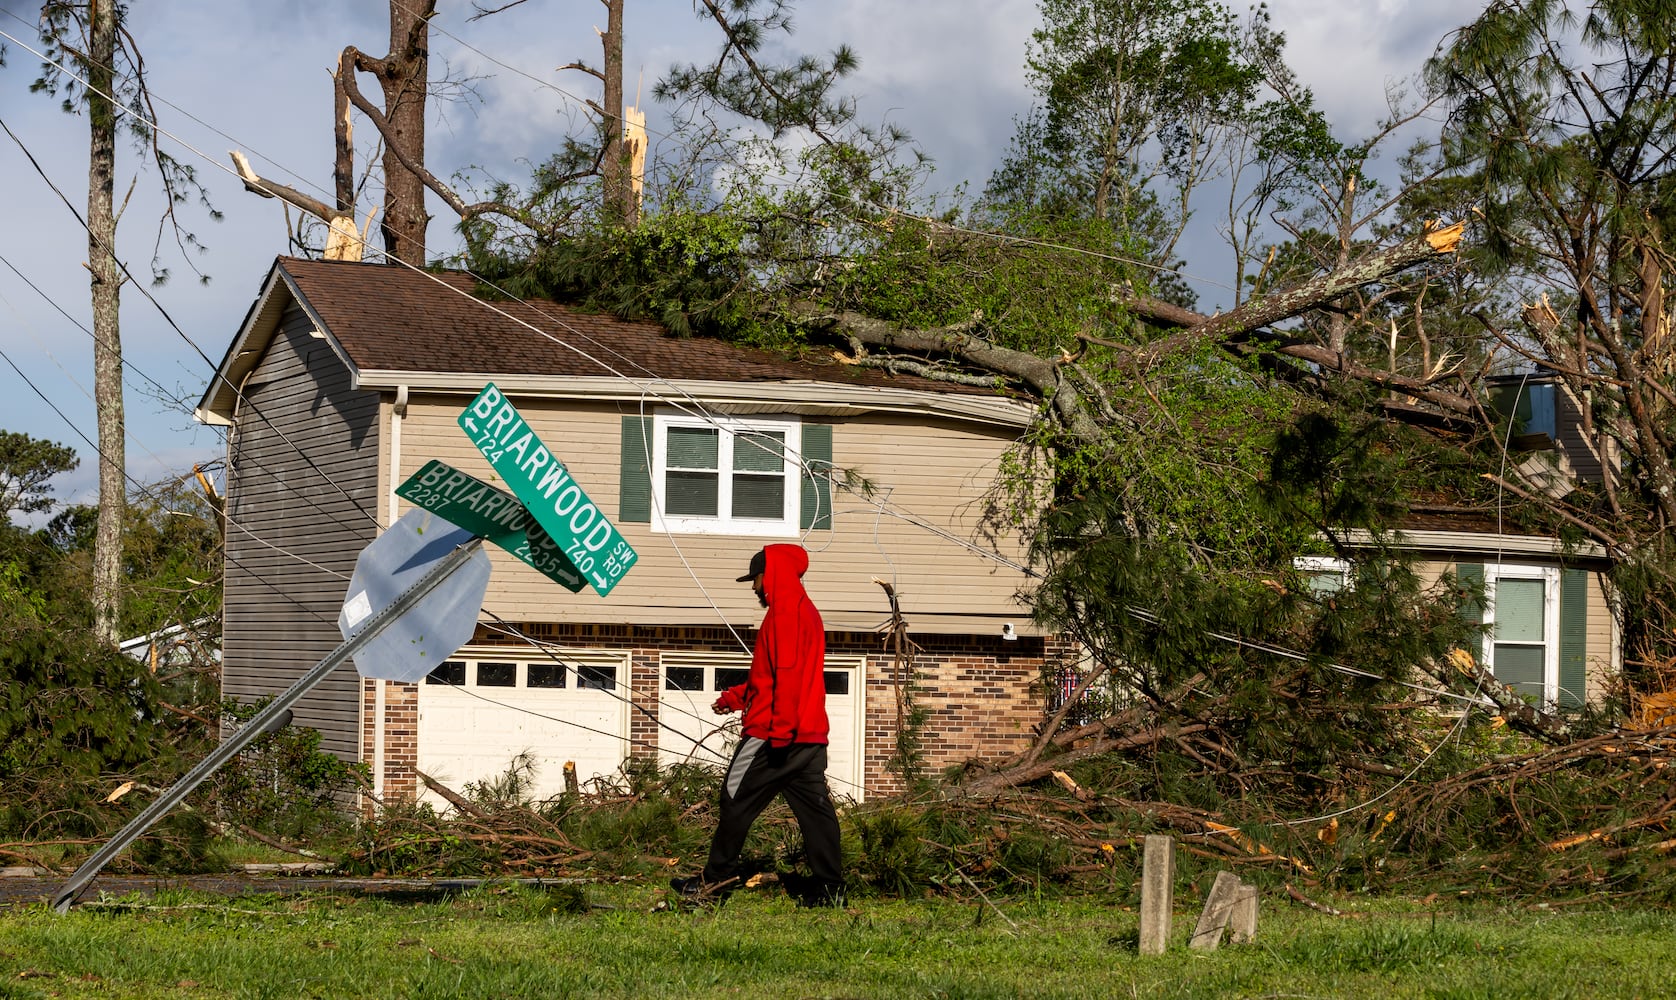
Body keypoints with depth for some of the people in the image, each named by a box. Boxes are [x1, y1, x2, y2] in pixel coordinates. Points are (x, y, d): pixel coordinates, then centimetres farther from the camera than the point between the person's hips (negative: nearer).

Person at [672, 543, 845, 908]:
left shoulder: (785, 613, -11)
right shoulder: (805, 611, 21)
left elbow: (787, 674, -21)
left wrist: (779, 728, -25)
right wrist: (736, 697, 24)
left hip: (775, 735, -9)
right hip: (810, 735, 9)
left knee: (736, 799, 0)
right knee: (814, 806, 4)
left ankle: (717, 878, 5)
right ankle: (829, 888, 1)